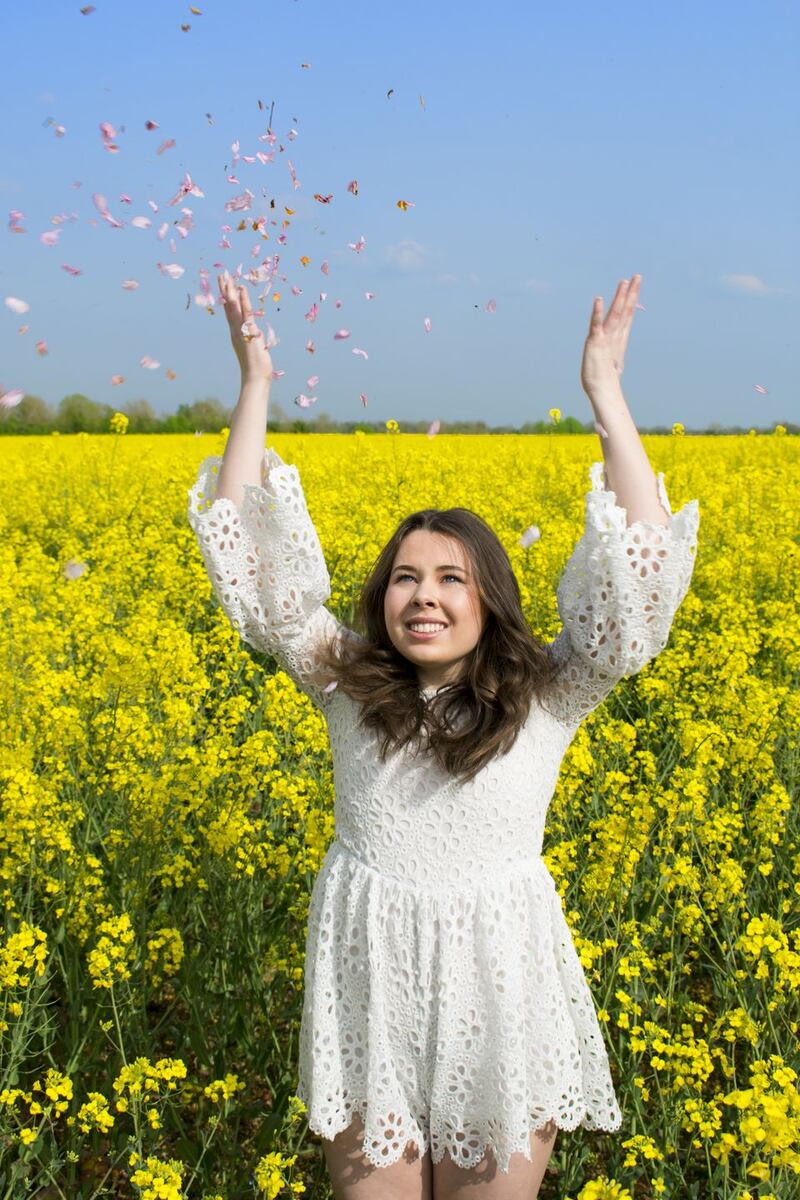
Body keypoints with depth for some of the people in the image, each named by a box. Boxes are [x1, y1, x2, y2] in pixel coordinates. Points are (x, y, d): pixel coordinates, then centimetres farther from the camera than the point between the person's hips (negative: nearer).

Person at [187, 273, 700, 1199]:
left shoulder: (545, 700, -7)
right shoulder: (347, 686, -2)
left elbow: (646, 568, -17)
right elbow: (248, 558, -7)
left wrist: (606, 394, -17)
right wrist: (254, 385, -10)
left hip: (497, 994, -1)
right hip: (372, 994, 1)